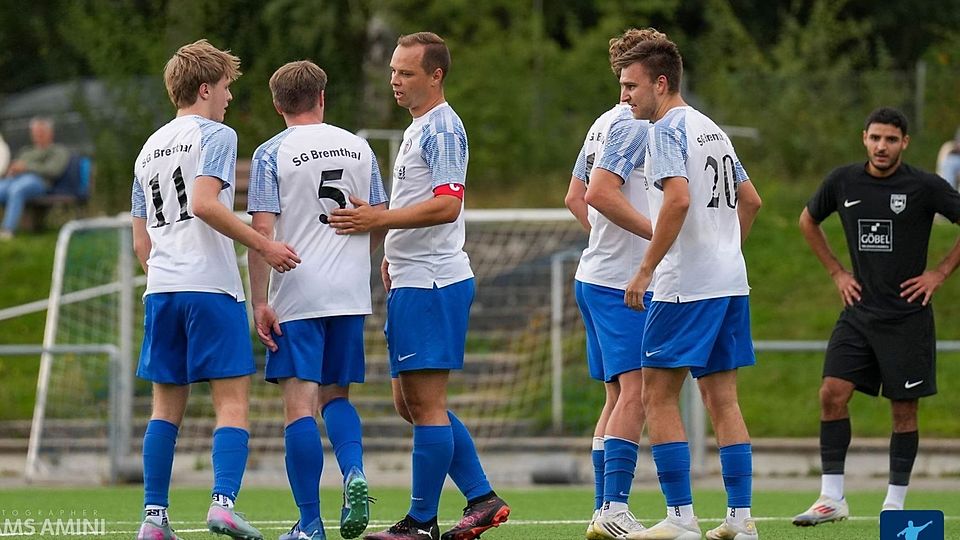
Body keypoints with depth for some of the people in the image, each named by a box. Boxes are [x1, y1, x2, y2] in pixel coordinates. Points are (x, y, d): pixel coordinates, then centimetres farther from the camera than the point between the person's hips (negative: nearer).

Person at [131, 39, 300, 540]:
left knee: (167, 404, 10)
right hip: (211, 286, -7)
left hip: (160, 289, 7)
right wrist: (263, 245, -15)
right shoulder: (214, 136, -2)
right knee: (232, 402, -6)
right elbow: (205, 203, -18)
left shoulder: (148, 149, 21)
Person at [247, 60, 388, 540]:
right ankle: (354, 473, -10)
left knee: (299, 403, -4)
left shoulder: (271, 154, -4)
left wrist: (260, 302, -9)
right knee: (336, 395, 17)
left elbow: (262, 231, -10)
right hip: (350, 294, 4)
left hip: (297, 297, -4)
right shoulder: (358, 148, 9)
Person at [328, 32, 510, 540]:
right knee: (411, 403, 13)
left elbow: (447, 206, -23)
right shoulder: (419, 128, 18)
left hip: (430, 284, -11)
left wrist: (379, 219, -25)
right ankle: (481, 499, 15)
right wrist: (393, 252, 20)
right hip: (412, 282, 11)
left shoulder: (442, 128, -13)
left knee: (425, 403, -6)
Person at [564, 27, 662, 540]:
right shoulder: (634, 126, -12)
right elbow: (600, 193, -21)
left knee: (619, 394, 10)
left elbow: (576, 198, 23)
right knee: (635, 389, -14)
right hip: (623, 282, -10)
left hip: (597, 276, 10)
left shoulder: (604, 124, 17)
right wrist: (661, 234, -17)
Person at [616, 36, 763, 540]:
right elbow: (750, 200, 24)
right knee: (722, 399, 9)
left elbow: (679, 199, -24)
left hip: (686, 286, -8)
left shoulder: (668, 129, -10)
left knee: (659, 395, -2)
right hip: (730, 282, 8)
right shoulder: (712, 130, 17)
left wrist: (645, 270, -20)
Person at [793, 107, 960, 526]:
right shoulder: (843, 182, 3)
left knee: (904, 409, 1)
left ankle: (895, 504, 10)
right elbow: (808, 221, 21)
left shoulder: (924, 187, -8)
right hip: (859, 312, 3)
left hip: (906, 315, -3)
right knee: (832, 394, -9)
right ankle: (832, 498, -4)